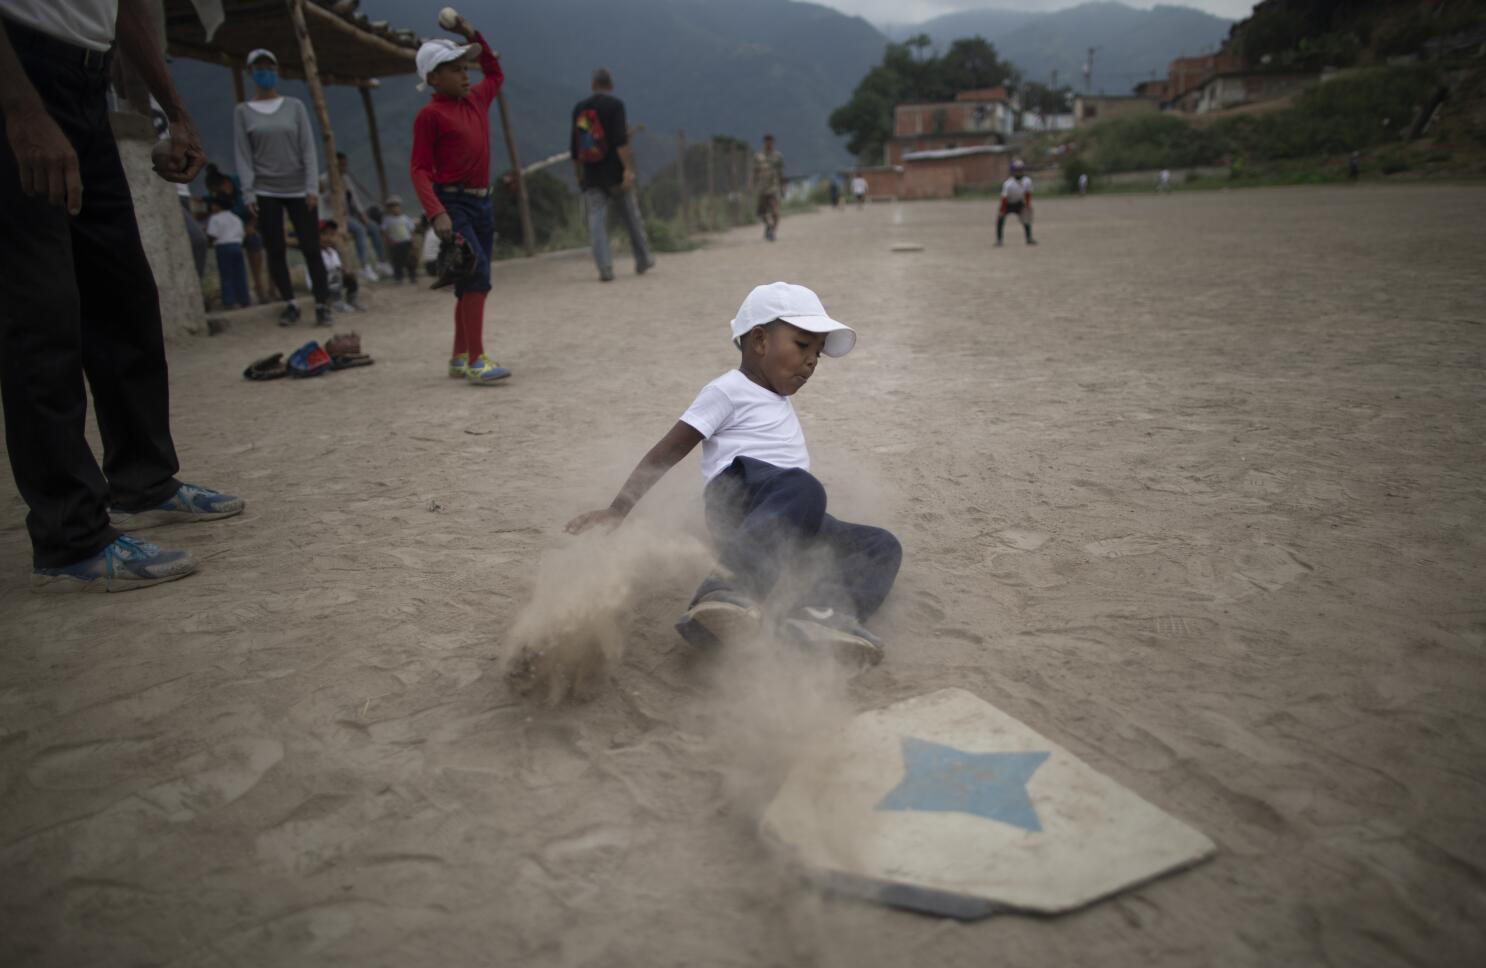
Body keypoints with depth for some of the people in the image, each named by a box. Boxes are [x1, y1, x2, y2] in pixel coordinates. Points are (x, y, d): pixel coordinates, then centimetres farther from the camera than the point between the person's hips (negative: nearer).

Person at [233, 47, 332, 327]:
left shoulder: (295, 106, 7)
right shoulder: (242, 111, 7)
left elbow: (308, 148, 1)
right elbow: (243, 155, 2)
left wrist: (311, 187, -8)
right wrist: (248, 193, -8)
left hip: (298, 189, 0)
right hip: (265, 191, 1)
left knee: (310, 247, -7)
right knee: (275, 251, 0)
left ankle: (322, 305, -4)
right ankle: (289, 304, 8)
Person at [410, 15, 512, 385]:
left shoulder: (477, 100, 13)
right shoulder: (429, 114, -7)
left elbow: (495, 74, 34)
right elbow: (419, 169, -11)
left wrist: (473, 36, 22)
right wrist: (436, 213, -24)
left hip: (482, 201, 8)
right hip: (453, 203, -7)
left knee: (471, 284, 10)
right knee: (477, 275, -18)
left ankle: (459, 358, 20)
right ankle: (475, 360, -17)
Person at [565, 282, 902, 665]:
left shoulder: (777, 401, 32)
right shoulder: (728, 391, 6)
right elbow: (665, 454, 1)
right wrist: (617, 512, -2)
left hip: (788, 527, 8)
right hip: (738, 497, -8)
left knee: (882, 545, -9)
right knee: (803, 490, -38)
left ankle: (822, 612, -38)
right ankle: (725, 589, -51)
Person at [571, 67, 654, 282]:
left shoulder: (578, 108, 11)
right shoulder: (615, 105, -4)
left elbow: (574, 147, 15)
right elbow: (620, 140, -16)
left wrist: (578, 173, 24)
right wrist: (628, 169, -19)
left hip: (590, 175, 3)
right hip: (615, 171, -3)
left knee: (596, 220, -2)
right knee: (632, 216, 10)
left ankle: (605, 268, -14)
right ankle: (643, 260, 21)